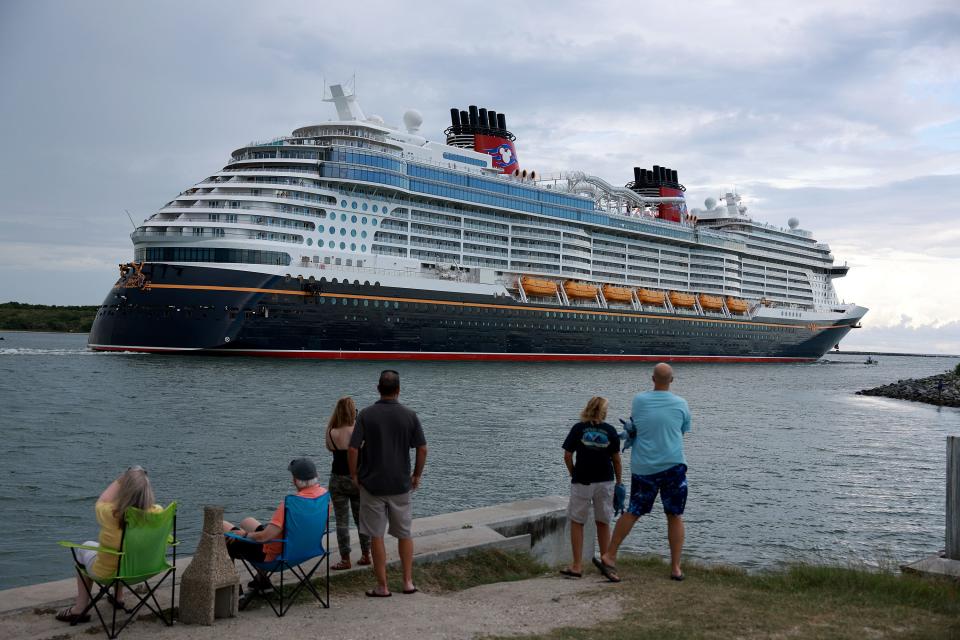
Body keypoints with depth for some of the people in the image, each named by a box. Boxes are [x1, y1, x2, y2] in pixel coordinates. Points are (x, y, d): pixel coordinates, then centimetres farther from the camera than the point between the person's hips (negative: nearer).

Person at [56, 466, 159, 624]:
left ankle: (80, 608, 31)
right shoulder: (157, 513, -26)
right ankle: (119, 598, 46)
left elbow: (100, 503, -6)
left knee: (85, 547, 29)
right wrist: (143, 482, 3)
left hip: (108, 572, -3)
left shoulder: (112, 514, -32)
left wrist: (120, 480, -1)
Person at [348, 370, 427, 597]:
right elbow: (422, 449, -2)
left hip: (372, 484, -2)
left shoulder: (366, 414, -8)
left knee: (376, 536, 6)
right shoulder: (409, 415, -4)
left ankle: (382, 586, 9)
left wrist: (354, 475, 2)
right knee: (404, 534, 15)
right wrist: (417, 475, 12)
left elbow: (353, 449, -12)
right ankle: (408, 581, 14)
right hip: (401, 485, 2)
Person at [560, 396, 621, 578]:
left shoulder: (578, 428, -3)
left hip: (581, 482, -2)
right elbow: (616, 459, 4)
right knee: (603, 523, 14)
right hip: (604, 482, 2)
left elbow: (567, 457, -4)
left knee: (577, 522, 7)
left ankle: (576, 566, 5)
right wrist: (619, 481, 14)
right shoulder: (610, 430, 0)